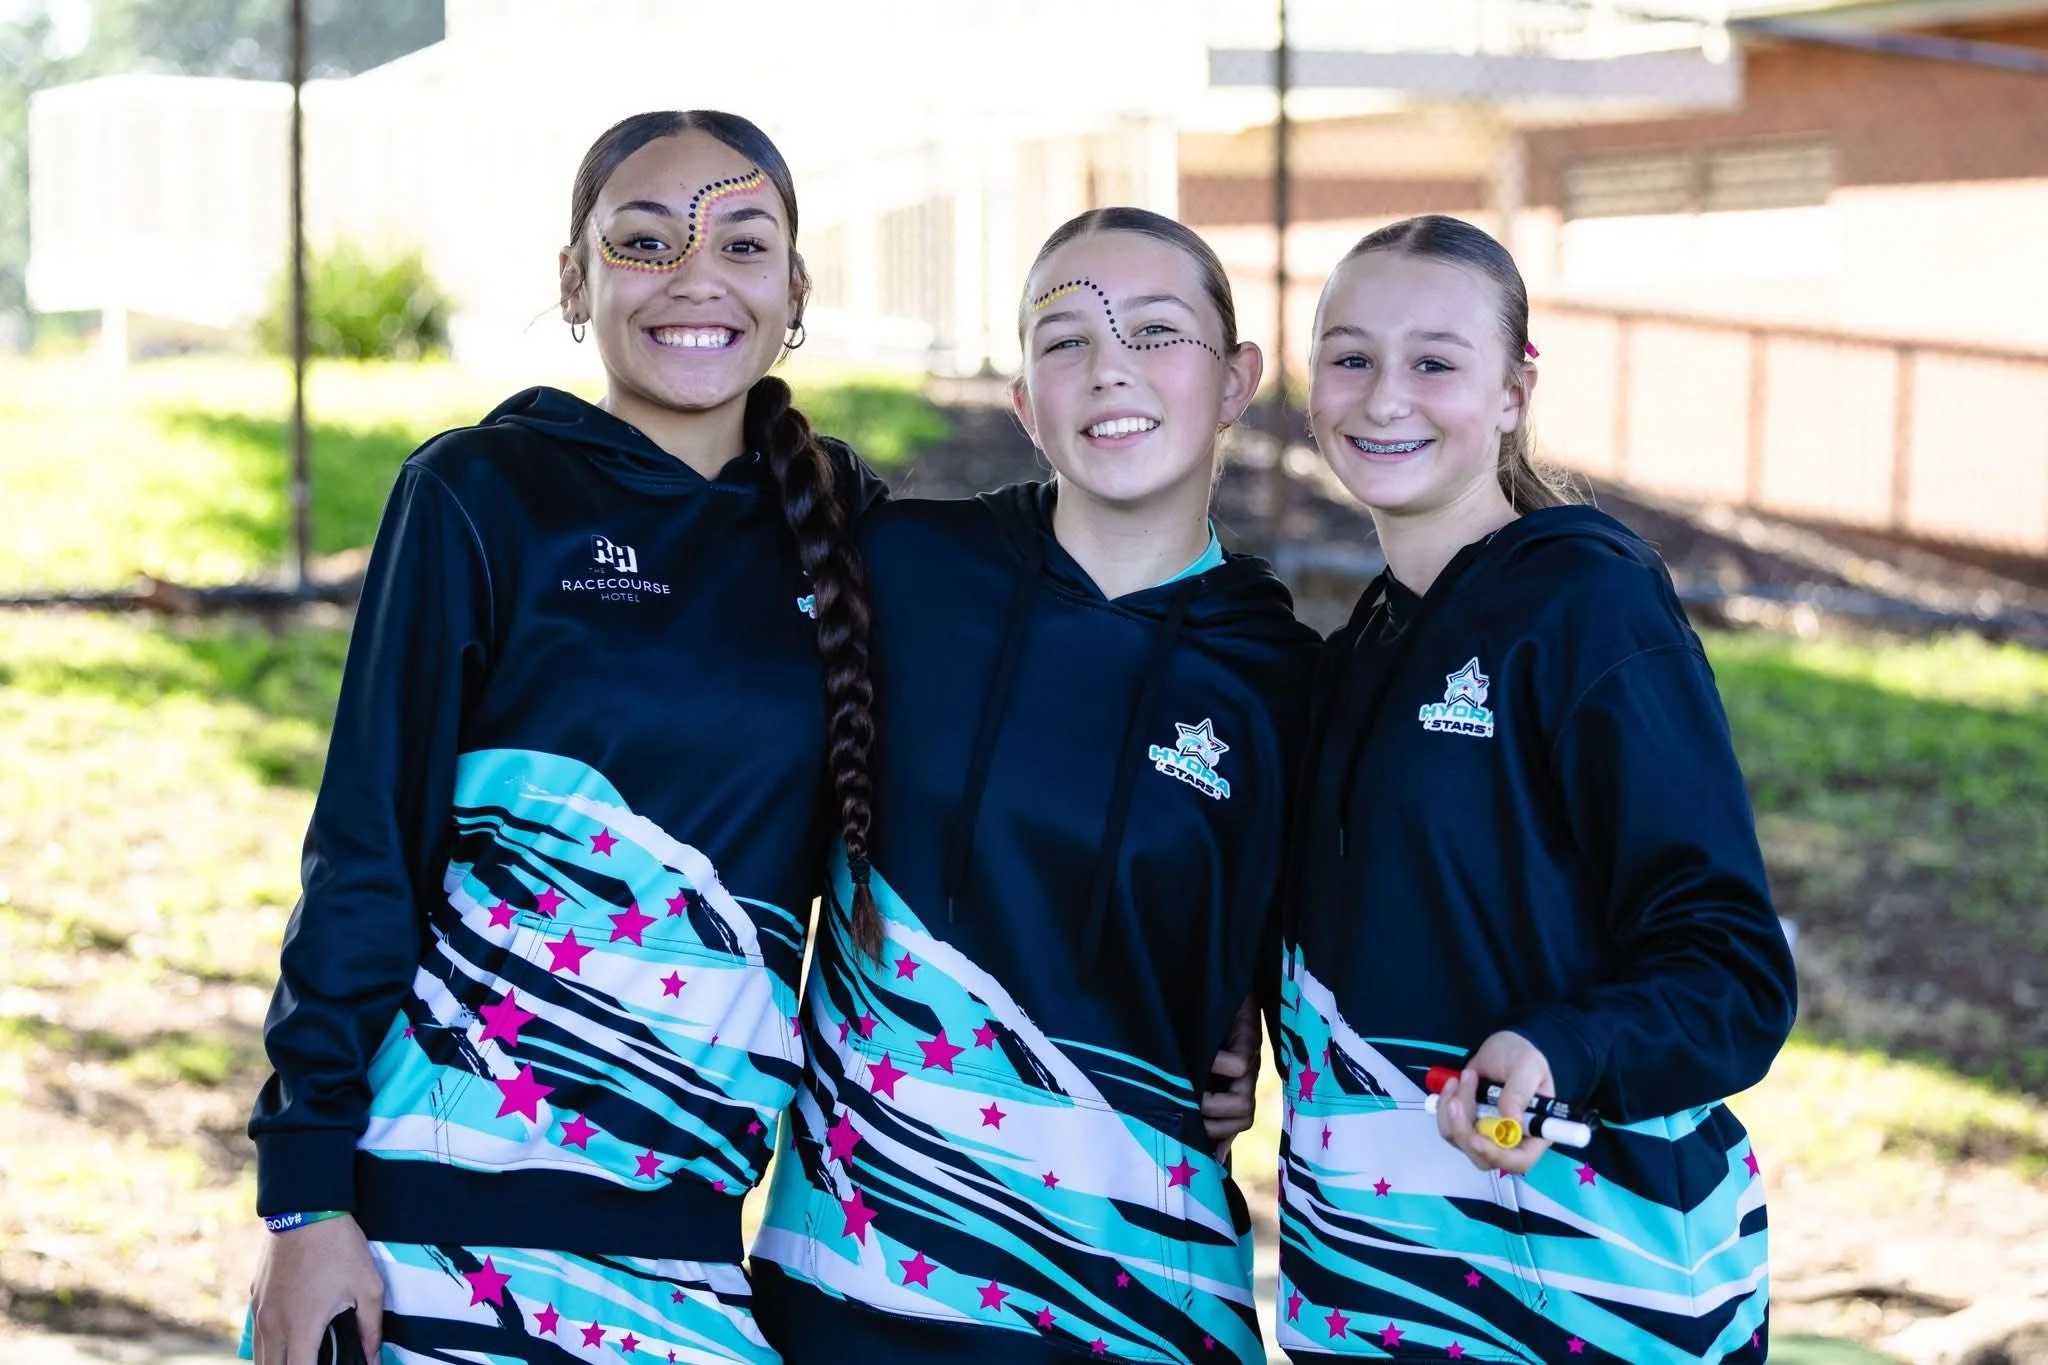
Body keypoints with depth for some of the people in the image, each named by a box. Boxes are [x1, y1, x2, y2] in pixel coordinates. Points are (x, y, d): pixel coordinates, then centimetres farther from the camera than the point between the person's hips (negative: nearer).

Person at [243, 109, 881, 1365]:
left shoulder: (844, 522, 8)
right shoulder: (486, 494, -2)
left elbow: (896, 843, 15)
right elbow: (367, 849, -4)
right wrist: (306, 1191, -9)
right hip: (442, 1197, -3)